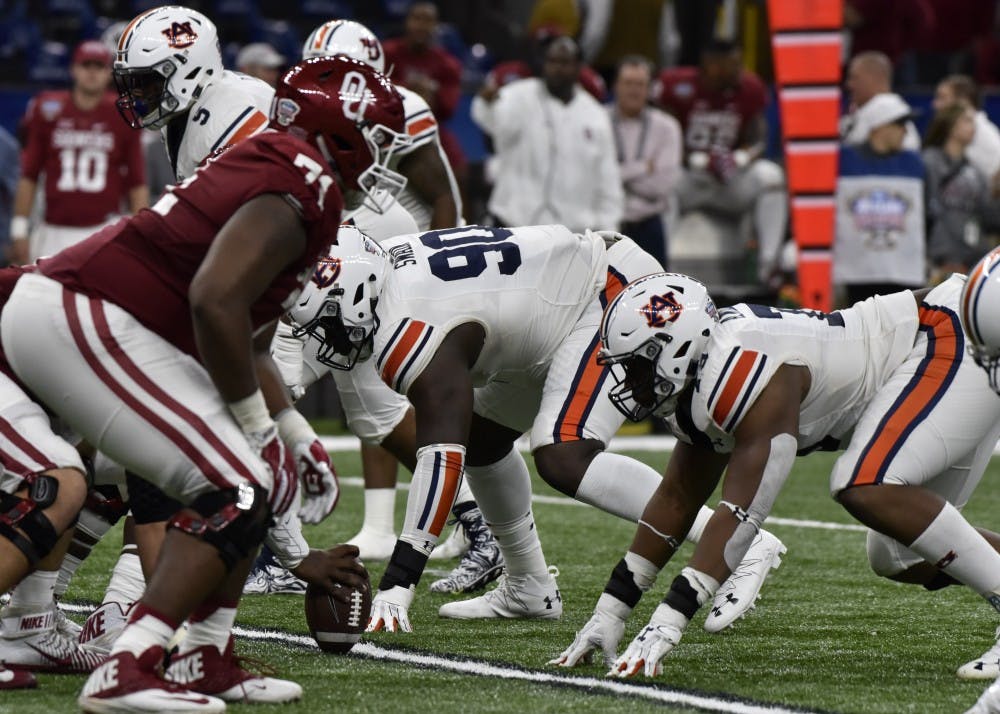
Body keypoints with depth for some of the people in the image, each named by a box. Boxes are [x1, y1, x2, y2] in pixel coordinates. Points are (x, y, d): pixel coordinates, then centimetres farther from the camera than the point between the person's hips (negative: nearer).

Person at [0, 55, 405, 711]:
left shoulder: (270, 167, 20)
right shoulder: (304, 190, -12)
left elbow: (248, 343, 29)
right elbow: (216, 300, -24)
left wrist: (296, 440, 30)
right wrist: (254, 419, -12)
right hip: (79, 322, -11)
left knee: (269, 477, 15)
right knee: (237, 489, -12)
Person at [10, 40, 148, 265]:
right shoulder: (47, 112, 3)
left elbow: (137, 183, 5)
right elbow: (29, 175, 6)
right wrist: (19, 229, 2)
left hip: (105, 233, -1)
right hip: (54, 233, 1)